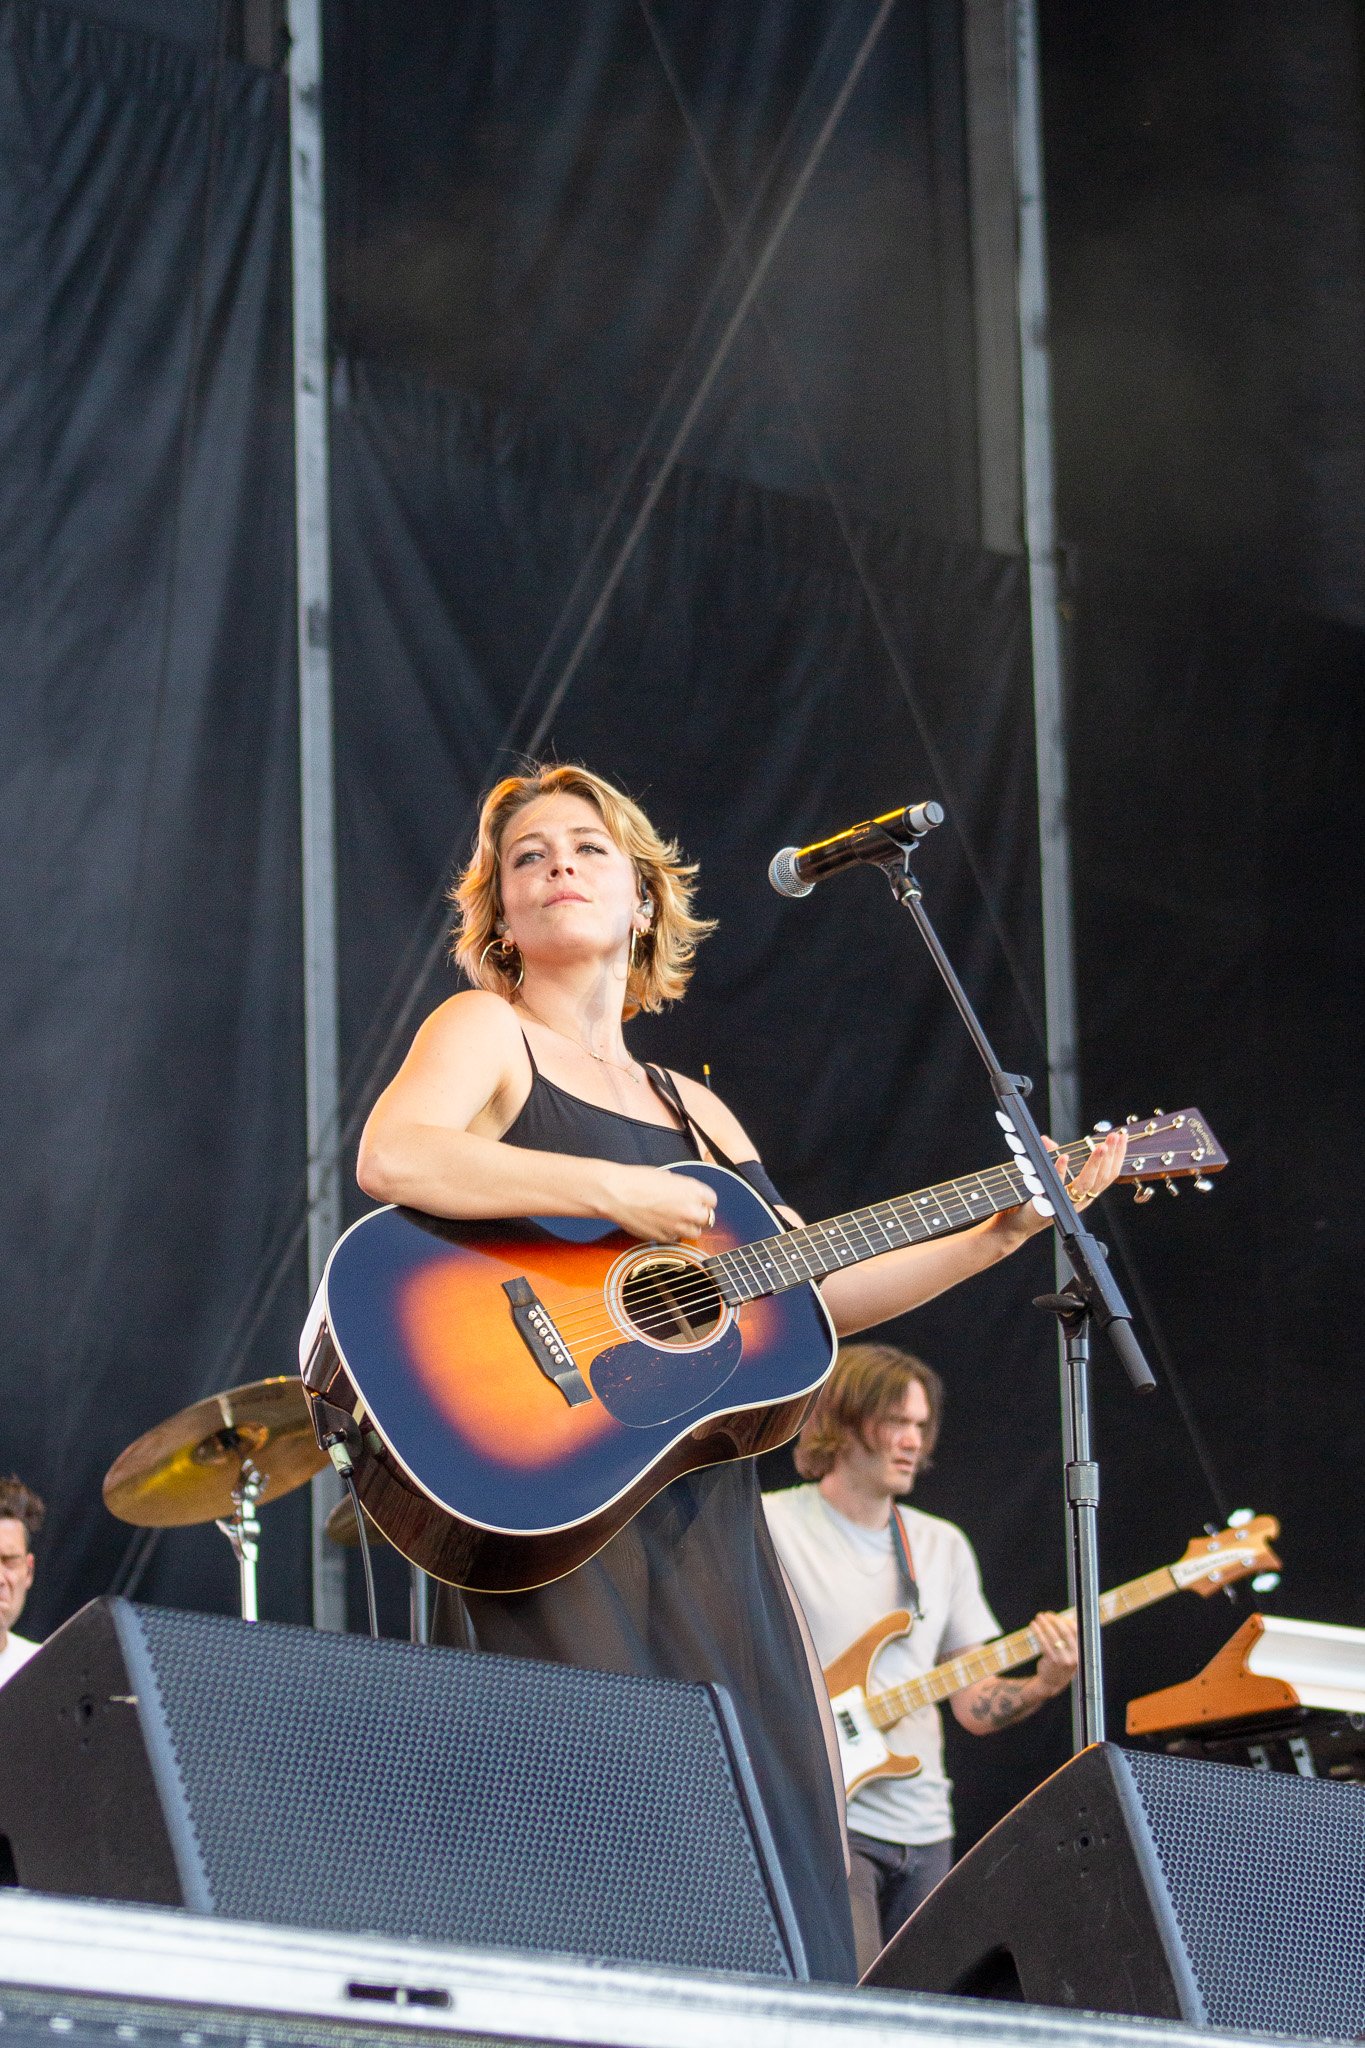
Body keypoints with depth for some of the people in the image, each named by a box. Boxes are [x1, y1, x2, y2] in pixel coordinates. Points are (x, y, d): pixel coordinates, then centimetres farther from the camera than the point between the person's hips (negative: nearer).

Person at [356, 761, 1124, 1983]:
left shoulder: (691, 1109, 24)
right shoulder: (488, 1034, 4)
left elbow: (817, 1295, 22)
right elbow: (391, 1158, -17)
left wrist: (1002, 1232, 16)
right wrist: (618, 1193, -18)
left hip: (702, 1514, 7)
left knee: (768, 1848, -1)